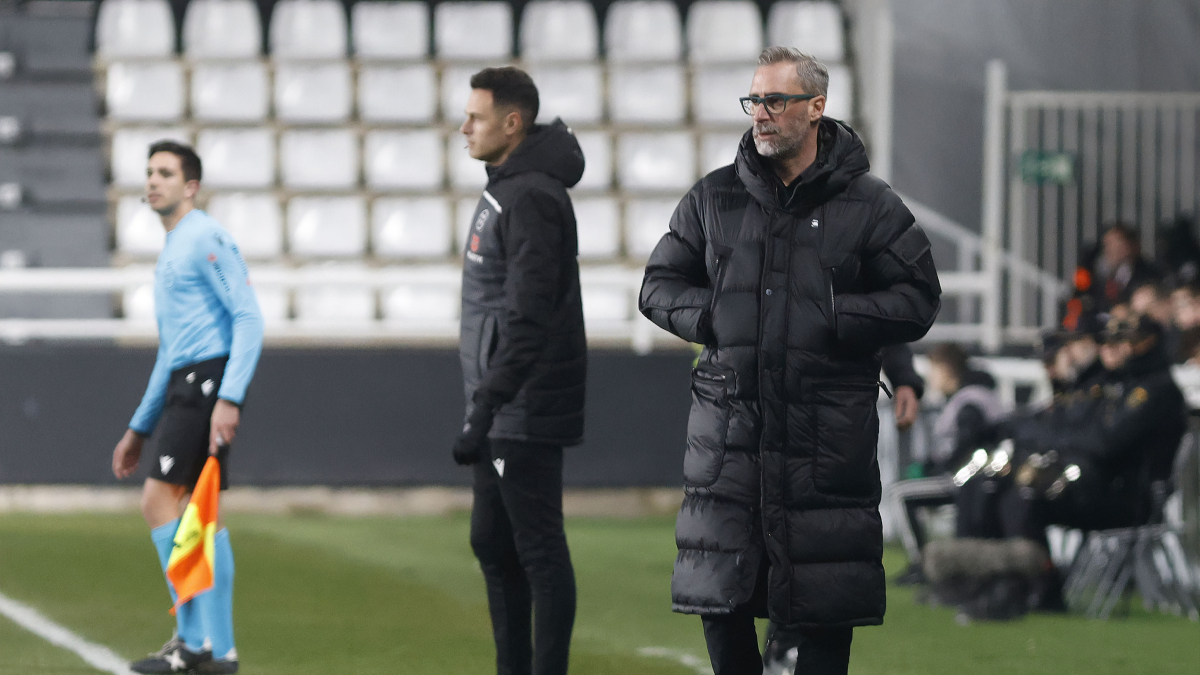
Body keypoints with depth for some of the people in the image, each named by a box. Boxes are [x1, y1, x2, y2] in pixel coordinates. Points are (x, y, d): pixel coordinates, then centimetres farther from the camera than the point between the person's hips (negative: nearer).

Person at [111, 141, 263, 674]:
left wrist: (229, 399, -24)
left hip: (208, 379, -10)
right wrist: (139, 429, 27)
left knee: (160, 500, -13)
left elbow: (249, 317, -15)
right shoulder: (170, 251, 24)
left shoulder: (205, 239, -7)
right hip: (185, 383, 10)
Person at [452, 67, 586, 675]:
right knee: (492, 544, 14)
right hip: (500, 410, 11)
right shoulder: (504, 190, 15)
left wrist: (486, 407, -27)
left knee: (539, 550, -7)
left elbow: (528, 319, -24)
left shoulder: (532, 198, -17)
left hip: (527, 416, -11)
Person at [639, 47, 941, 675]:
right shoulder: (714, 198, 10)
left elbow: (918, 300, 2)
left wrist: (835, 317, -11)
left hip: (827, 429, -2)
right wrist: (709, 315, -3)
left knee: (824, 596, -2)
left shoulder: (868, 204, 2)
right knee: (717, 597, 3)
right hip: (729, 421, 3)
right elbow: (658, 286, 16)